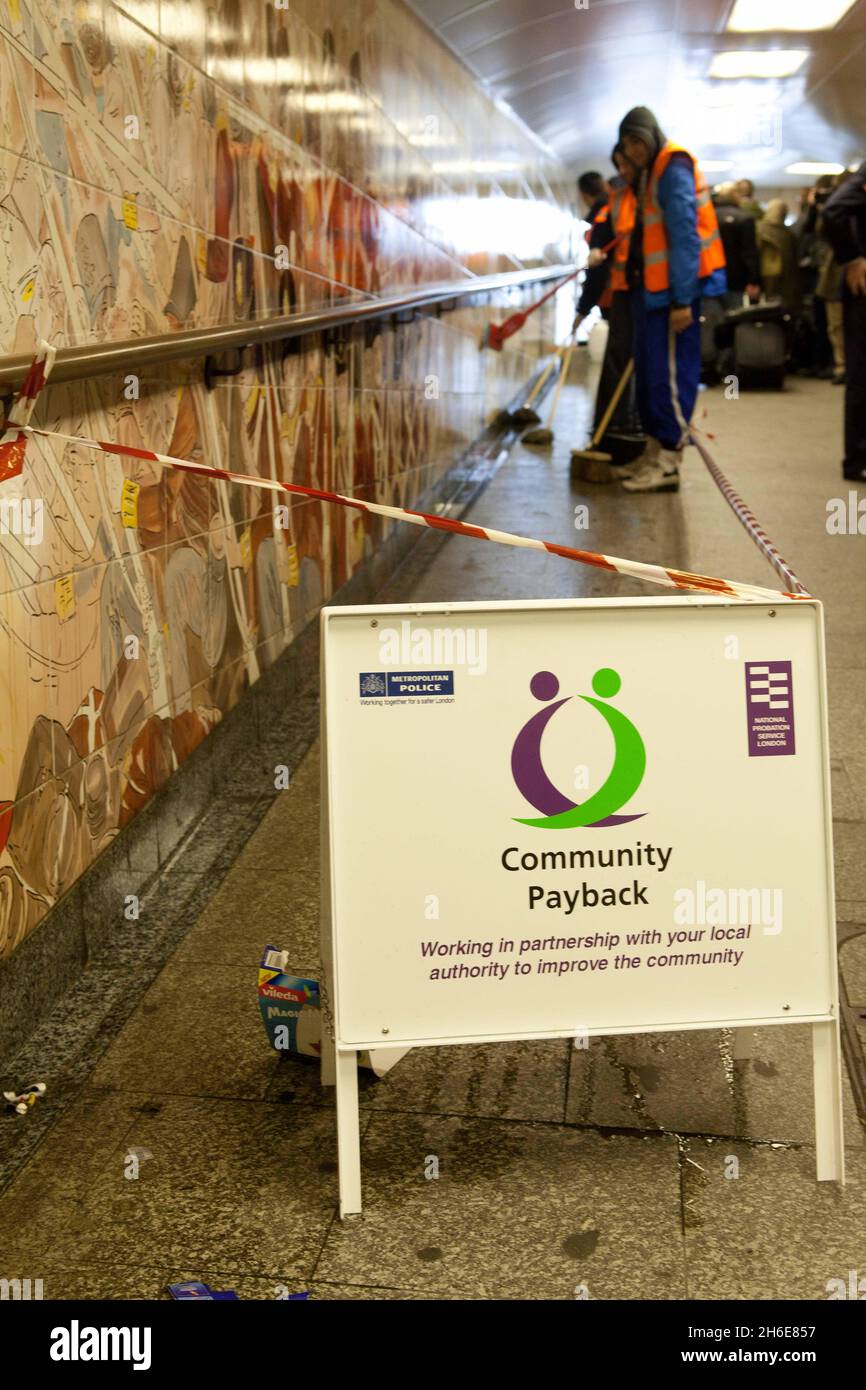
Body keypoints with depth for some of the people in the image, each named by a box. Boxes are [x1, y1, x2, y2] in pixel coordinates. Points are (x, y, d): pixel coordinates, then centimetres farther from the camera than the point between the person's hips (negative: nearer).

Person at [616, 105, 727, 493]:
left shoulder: (674, 168, -11)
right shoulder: (648, 173, 18)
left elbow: (685, 235, -18)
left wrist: (682, 299, -22)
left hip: (673, 290, -10)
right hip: (650, 287, 10)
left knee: (669, 372, -9)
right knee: (648, 369, 14)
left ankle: (668, 462, -8)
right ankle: (655, 449, 22)